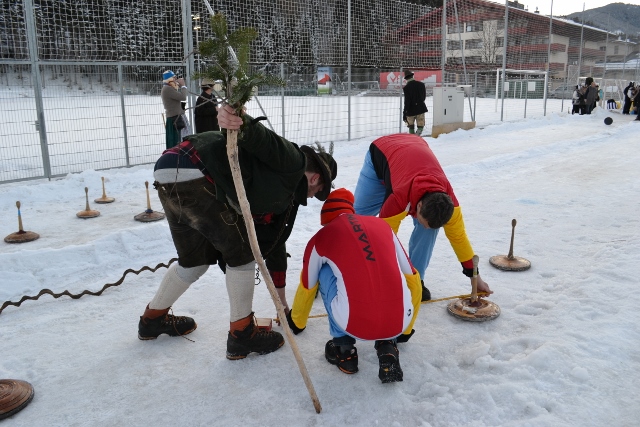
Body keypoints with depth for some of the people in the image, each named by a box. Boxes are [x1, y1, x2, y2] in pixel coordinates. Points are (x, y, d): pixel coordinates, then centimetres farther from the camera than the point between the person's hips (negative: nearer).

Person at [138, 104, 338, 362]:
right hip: (189, 173, -10)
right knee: (241, 249, 0)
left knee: (197, 258, 23)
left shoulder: (283, 194, 23)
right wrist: (240, 121, -47)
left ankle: (153, 319, 44)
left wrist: (283, 306, 36)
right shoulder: (292, 162, -1)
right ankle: (241, 334, 13)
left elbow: (273, 243, 29)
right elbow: (260, 139, -21)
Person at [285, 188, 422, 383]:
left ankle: (344, 348, 22)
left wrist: (296, 322, 49)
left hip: (355, 325, -2)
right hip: (400, 322, 3)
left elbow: (306, 290, 27)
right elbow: (412, 279, 25)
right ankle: (388, 347, 20)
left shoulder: (320, 238, 12)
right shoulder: (382, 225, 18)